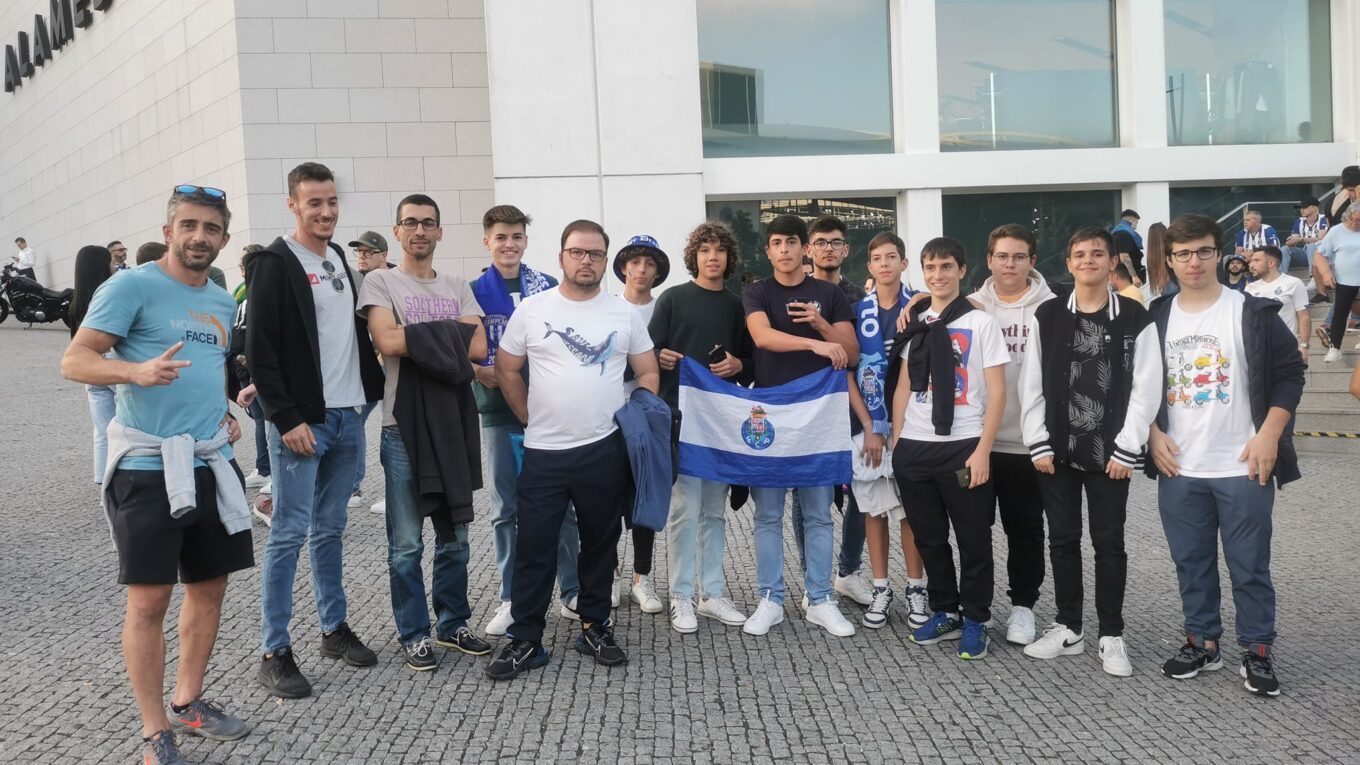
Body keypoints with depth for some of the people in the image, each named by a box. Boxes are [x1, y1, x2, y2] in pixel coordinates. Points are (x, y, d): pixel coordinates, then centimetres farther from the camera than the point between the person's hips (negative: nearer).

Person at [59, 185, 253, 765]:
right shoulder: (132, 286, -7)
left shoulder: (222, 300, 15)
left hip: (212, 464, 7)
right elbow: (74, 361, -13)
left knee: (209, 586, 12)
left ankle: (188, 703, 29)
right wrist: (136, 371, -32)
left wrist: (224, 413, 12)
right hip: (148, 467, -7)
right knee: (149, 599, -3)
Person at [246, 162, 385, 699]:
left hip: (347, 417, 7)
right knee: (289, 533, -3)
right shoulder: (276, 264, -8)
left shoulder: (341, 261, 14)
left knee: (330, 529, 15)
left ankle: (335, 629, 25)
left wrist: (372, 391, 11)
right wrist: (287, 420, -17)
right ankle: (274, 653, 6)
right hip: (300, 422, -7)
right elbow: (259, 353, -13)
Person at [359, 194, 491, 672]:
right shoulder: (381, 282, 1)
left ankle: (452, 624, 27)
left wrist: (418, 338, -11)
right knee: (407, 542, 2)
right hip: (404, 423, -4)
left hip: (455, 419, 4)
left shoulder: (458, 287, 13)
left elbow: (478, 349, -1)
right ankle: (414, 634, 15)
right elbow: (388, 343, -15)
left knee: (454, 534, 13)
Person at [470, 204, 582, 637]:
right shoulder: (474, 292, 3)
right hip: (499, 414, 0)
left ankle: (572, 594, 17)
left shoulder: (549, 289, 4)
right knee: (505, 509, 7)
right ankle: (511, 598, 19)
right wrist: (479, 372, -15)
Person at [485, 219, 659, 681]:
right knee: (534, 548, 1)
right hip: (543, 451, -1)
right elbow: (506, 370, 7)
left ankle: (594, 627, 26)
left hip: (605, 451, 1)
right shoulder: (532, 309, 0)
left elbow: (648, 373, 10)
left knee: (600, 544, 12)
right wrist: (532, 418, 4)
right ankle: (525, 640, 12)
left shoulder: (624, 314, 4)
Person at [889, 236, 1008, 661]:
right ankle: (945, 614, 28)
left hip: (963, 447, -4)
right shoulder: (914, 323, 10)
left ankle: (975, 620, 21)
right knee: (929, 537, 12)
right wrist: (896, 441, 8)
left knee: (973, 538, 5)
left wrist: (983, 451, -11)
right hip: (914, 447, 4)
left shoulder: (981, 322, -2)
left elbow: (997, 393, -5)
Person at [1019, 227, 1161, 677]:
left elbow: (1146, 389, -4)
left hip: (1110, 454, -2)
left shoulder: (1135, 318, -1)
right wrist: (1039, 444, -3)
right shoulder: (1047, 317, 5)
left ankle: (1111, 635, 16)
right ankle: (1068, 629, 21)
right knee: (1062, 539, 9)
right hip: (1056, 452, 2)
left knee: (1109, 542, 5)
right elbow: (1032, 385, 3)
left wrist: (1126, 449, -10)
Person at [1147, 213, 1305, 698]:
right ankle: (1202, 642, 26)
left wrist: (1269, 436, -10)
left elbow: (1290, 373, -2)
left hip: (1243, 467, -3)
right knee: (1191, 562, 12)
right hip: (1178, 469, 3)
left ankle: (1258, 652, 18)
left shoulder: (1254, 313, -3)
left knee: (1250, 566, 4)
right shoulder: (1155, 320, 5)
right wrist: (1154, 435, 1)